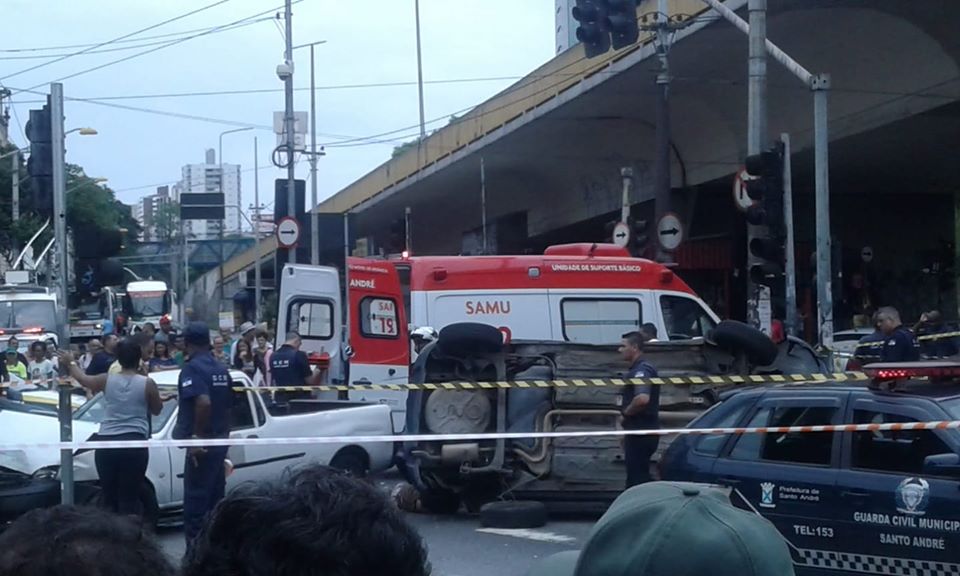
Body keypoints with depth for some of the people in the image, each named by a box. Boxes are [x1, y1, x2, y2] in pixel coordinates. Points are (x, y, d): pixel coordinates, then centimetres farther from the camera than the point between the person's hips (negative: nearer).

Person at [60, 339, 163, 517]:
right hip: (134, 445, -2)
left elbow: (83, 379, 23)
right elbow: (156, 409, 13)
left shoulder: (106, 380, 4)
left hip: (106, 444, 2)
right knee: (129, 500, -1)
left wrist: (71, 362, 43)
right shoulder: (147, 384, -3)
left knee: (109, 498, 10)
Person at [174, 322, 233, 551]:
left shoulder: (192, 369, -14)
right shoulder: (221, 369, 12)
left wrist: (197, 437, -22)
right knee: (215, 497, 14)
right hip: (220, 441, 8)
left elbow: (203, 403, -28)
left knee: (195, 500, -5)